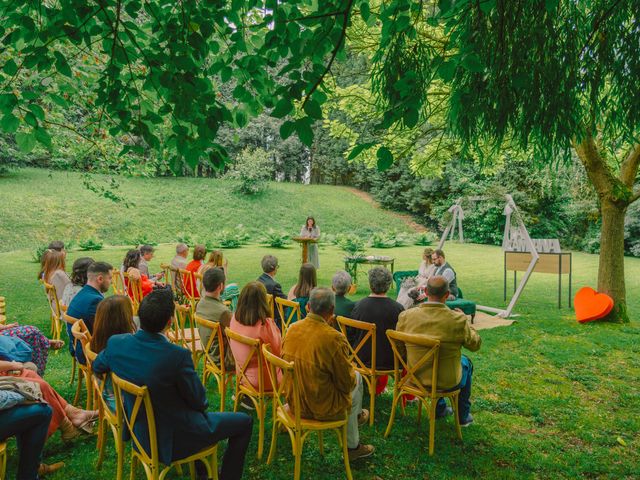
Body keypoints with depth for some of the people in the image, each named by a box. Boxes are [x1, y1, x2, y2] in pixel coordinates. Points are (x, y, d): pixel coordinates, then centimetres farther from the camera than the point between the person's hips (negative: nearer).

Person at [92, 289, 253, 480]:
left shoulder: (115, 343, -15)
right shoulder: (177, 355, -32)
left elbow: (97, 367, 10)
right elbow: (199, 401, -17)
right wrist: (201, 404, 6)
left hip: (140, 432, 7)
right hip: (173, 439, -7)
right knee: (244, 422, 8)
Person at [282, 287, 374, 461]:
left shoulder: (292, 329, -9)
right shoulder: (334, 338, -27)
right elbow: (347, 383, -16)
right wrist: (352, 373, 7)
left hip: (293, 401, 6)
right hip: (321, 408, -6)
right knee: (357, 378, 21)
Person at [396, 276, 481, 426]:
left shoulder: (406, 316, -16)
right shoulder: (458, 319, -23)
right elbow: (475, 344, -5)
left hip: (414, 379, 3)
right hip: (447, 383, -2)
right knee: (465, 362, 30)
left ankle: (439, 409, 47)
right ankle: (463, 416, 41)